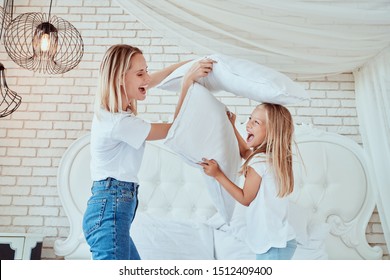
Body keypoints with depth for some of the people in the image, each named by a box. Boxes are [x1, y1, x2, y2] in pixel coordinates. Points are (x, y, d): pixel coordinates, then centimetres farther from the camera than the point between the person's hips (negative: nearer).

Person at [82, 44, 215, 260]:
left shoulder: (110, 108, 8)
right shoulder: (119, 122, -19)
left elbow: (151, 81, 22)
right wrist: (188, 81, -9)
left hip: (109, 209, 10)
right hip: (110, 211, -10)